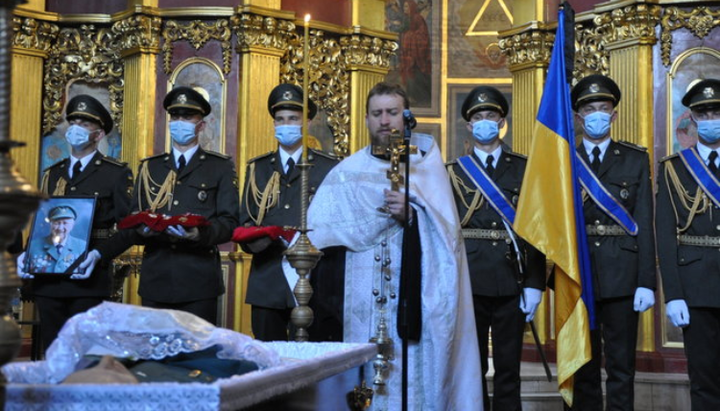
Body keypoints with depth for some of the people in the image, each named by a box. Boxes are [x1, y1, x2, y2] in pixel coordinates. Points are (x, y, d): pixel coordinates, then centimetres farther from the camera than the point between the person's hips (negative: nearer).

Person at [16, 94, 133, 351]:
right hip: (47, 279, 5)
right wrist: (27, 254, 1)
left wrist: (98, 255, -20)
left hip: (88, 279, -5)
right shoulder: (52, 174, 18)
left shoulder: (117, 174, 2)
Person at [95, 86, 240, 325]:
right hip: (155, 279, 3)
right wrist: (144, 229, -10)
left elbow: (229, 222, -1)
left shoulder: (220, 167, 8)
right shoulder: (149, 168, 18)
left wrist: (200, 233, -20)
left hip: (199, 280, -3)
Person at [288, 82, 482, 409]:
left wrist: (412, 215, -17)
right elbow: (317, 229, 0)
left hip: (414, 296, -1)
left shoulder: (427, 166, 9)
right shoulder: (347, 172, 11)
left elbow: (446, 231, -1)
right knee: (366, 374, -3)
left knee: (414, 376, -5)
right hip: (364, 299, 1)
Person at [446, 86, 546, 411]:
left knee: (509, 369, 4)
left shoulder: (522, 169, 8)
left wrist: (534, 284, -4)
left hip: (511, 283, 0)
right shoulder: (454, 172, 9)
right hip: (470, 282, 0)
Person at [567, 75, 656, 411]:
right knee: (583, 366, 8)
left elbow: (644, 223, 1)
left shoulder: (636, 159, 7)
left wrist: (646, 282, -6)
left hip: (622, 276, -1)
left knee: (621, 367, 2)